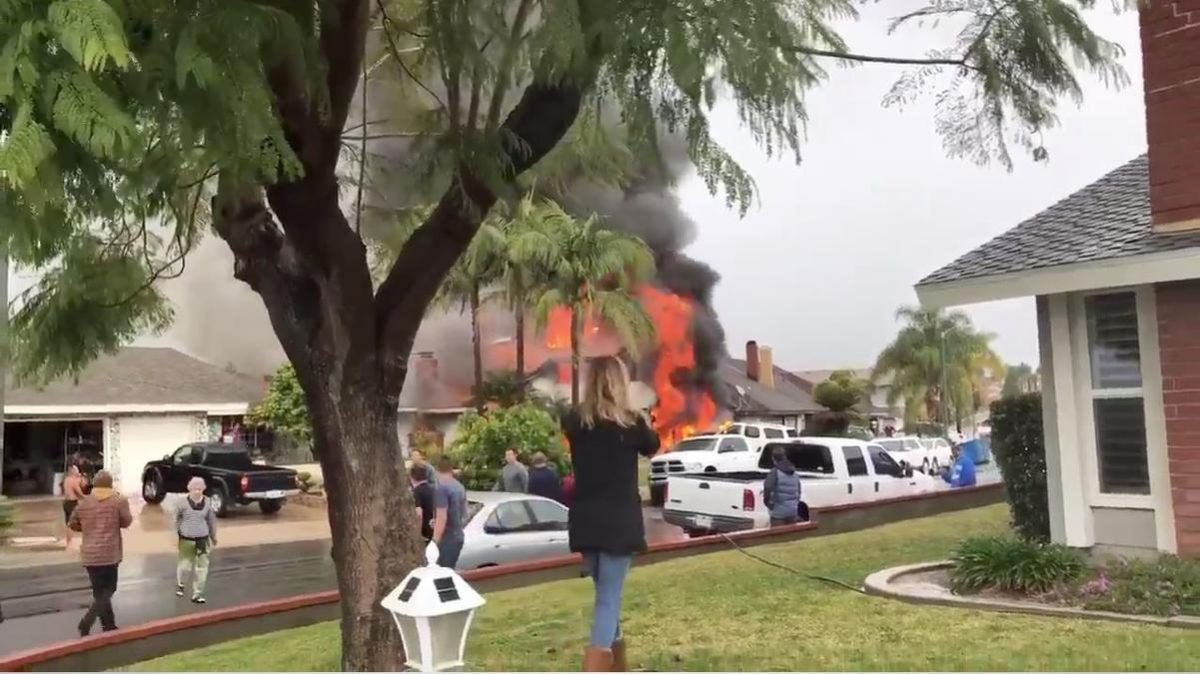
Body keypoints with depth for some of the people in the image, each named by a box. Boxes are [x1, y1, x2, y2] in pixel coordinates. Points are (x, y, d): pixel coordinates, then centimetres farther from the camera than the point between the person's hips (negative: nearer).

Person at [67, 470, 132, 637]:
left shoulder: (83, 502, 5)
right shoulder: (119, 501, -7)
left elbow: (72, 524, 14)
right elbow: (126, 522, 1)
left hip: (89, 555, 5)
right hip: (109, 554, -5)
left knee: (100, 592, 15)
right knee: (106, 591, 6)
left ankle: (109, 626, 22)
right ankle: (86, 622, -13)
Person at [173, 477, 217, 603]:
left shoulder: (207, 503, -2)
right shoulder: (183, 503, -9)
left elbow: (211, 521, 9)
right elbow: (176, 519, 0)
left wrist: (213, 537, 15)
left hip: (202, 539, 2)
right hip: (186, 540, -2)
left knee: (202, 567, 0)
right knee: (185, 566, 5)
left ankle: (197, 594, 10)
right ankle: (180, 584, 38)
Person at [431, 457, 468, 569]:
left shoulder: (441, 488, -17)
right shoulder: (459, 487, 10)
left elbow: (441, 517, -22)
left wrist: (436, 540, -18)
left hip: (447, 538, -9)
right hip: (458, 536, 9)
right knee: (449, 570, 16)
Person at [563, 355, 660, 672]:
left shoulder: (574, 422, 0)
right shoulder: (631, 421, -9)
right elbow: (651, 446, 12)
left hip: (586, 524, 5)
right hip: (620, 523, -5)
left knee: (606, 595, 20)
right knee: (609, 598, -4)